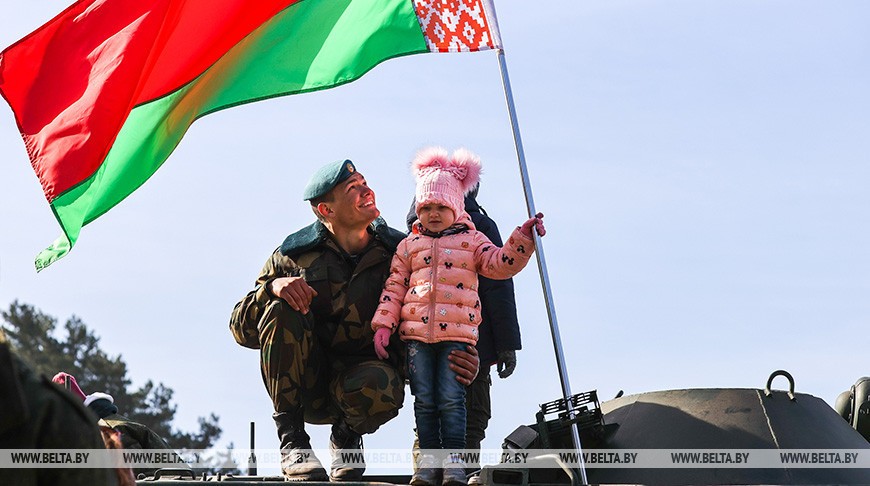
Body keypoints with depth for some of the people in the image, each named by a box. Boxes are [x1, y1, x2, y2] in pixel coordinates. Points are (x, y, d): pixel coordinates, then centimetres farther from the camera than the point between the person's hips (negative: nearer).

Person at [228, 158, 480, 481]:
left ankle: (347, 435, 2)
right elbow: (241, 329, -4)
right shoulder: (294, 256, -3)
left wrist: (462, 356, -21)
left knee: (381, 387, -37)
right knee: (281, 308, -26)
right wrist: (272, 286, -25)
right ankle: (292, 440, -17)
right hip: (305, 384, 1)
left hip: (365, 371, 0)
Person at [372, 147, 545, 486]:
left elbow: (500, 264, 0)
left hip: (457, 332, -2)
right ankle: (429, 458, 9)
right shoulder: (409, 245, 15)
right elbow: (394, 287, 12)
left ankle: (454, 459, 2)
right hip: (416, 331, 2)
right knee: (424, 399, 3)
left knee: (451, 399, -5)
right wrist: (383, 324, 3)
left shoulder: (471, 240, 12)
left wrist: (523, 238, -13)